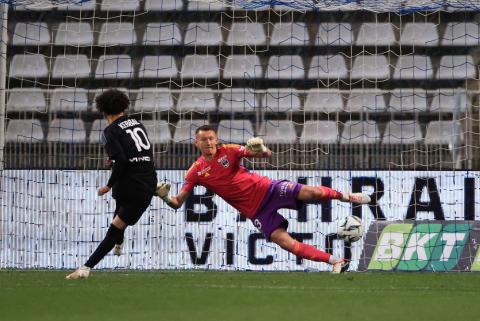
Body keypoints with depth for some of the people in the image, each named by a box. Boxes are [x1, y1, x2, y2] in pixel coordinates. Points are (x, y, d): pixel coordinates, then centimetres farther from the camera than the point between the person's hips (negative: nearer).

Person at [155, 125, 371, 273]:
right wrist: (166, 197, -25)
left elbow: (265, 155, -9)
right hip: (256, 211, 1)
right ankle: (335, 261, -6)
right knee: (285, 242, -14)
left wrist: (261, 150, -33)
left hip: (265, 189, -1)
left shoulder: (228, 151, -6)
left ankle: (344, 196, 11)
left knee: (310, 193, -20)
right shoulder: (196, 172, -3)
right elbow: (178, 203, -3)